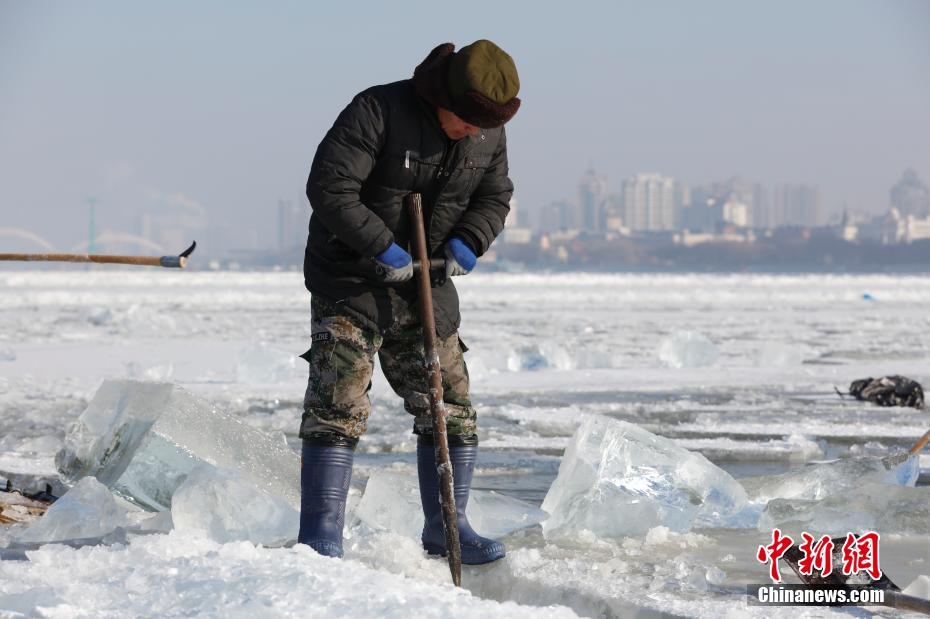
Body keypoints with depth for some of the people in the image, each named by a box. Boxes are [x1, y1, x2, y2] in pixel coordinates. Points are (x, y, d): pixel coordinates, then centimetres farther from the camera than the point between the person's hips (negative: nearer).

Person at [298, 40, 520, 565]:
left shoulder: (489, 134, -2)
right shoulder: (378, 111, -21)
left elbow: (495, 198, 11)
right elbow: (329, 187, -23)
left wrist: (466, 244, -9)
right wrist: (382, 248, -25)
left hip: (427, 284, 6)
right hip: (351, 280, -6)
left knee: (451, 408, 7)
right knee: (339, 408, -12)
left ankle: (446, 528, 20)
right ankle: (321, 535, -8)